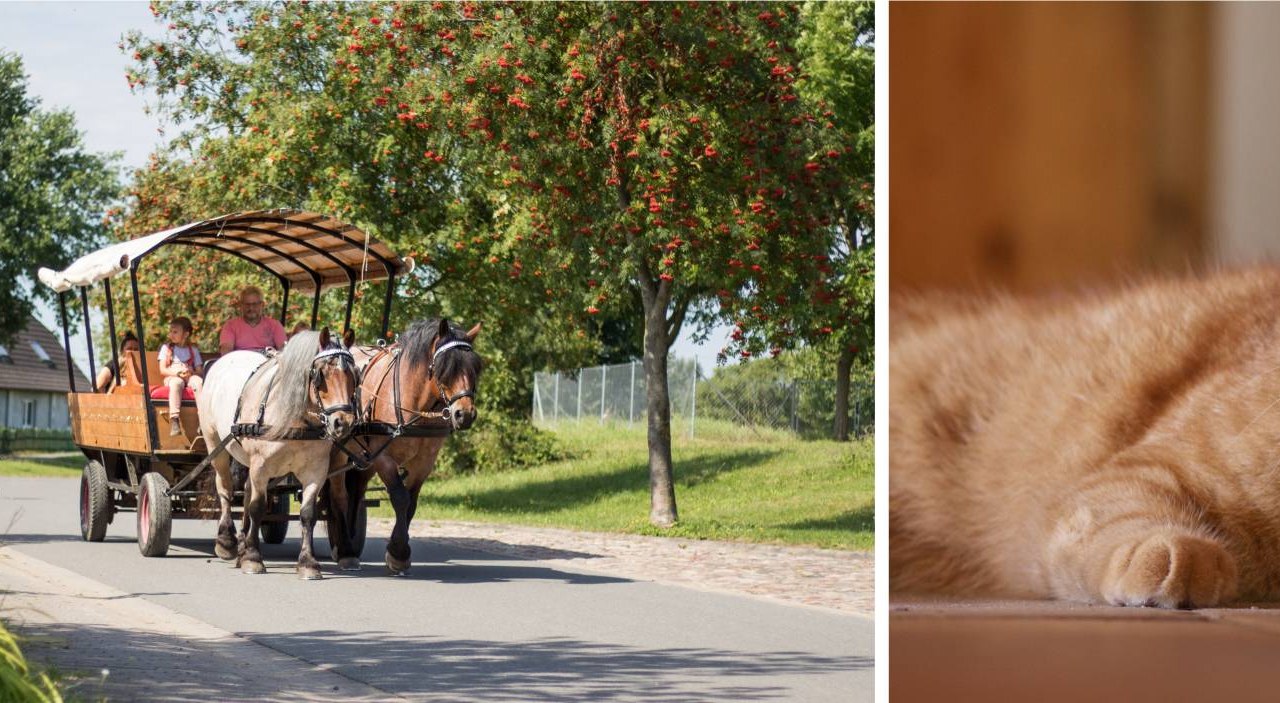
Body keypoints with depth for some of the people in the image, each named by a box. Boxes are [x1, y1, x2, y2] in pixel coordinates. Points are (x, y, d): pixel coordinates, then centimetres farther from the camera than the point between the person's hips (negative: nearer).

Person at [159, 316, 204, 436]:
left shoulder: (193, 350, 17)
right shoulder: (166, 348, 14)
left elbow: (199, 371, 10)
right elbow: (162, 370, 4)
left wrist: (191, 373, -13)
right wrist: (176, 372, -13)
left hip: (190, 376, 2)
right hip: (172, 377, -2)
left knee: (200, 382, -34)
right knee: (176, 383, -39)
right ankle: (174, 419, -50)